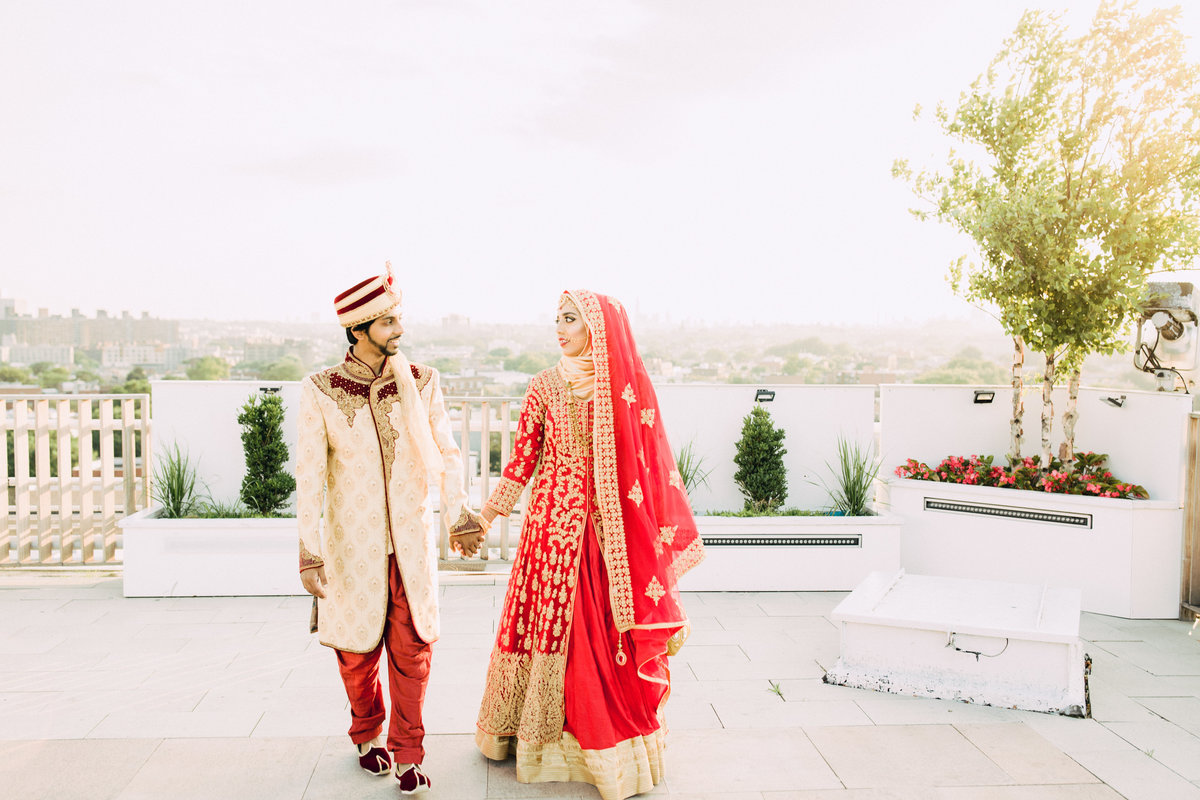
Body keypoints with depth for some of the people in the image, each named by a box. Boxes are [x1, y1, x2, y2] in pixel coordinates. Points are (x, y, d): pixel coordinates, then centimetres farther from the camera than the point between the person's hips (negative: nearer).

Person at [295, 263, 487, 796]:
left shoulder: (421, 382, -1)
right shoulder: (320, 391, -7)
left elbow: (445, 453, 4)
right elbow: (309, 475, -6)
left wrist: (457, 515, 0)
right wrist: (310, 550, -9)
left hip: (411, 538, 1)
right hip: (353, 541, -1)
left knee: (411, 647, 1)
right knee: (357, 648, 12)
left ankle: (408, 754, 18)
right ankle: (368, 736, 37)